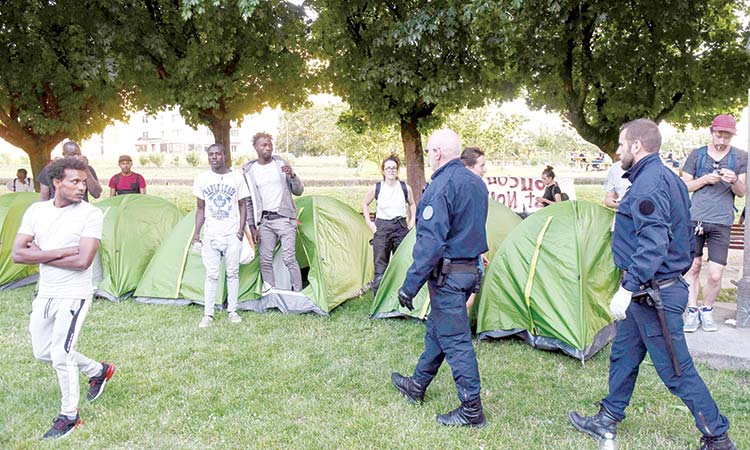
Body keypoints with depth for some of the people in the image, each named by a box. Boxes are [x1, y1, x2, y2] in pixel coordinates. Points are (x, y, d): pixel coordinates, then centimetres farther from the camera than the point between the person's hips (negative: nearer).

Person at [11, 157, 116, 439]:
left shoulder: (91, 214, -16)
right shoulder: (36, 211, -1)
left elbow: (83, 261, -24)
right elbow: (17, 254, -7)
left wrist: (40, 254, -15)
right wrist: (60, 252, -19)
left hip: (73, 296, -6)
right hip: (45, 295, 7)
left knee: (61, 355, -7)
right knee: (43, 353, 18)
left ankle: (69, 416, 14)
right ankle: (98, 371, 37)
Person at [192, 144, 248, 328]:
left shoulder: (237, 178, 0)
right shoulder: (202, 179, 3)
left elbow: (242, 206, 6)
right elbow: (200, 209, 9)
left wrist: (242, 229, -5)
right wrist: (196, 233, 3)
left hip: (232, 235, 0)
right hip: (210, 235, 0)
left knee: (232, 273, 7)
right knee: (211, 275, 1)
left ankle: (233, 311, 19)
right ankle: (208, 314, 9)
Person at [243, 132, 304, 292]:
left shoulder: (281, 164, 1)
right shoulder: (249, 171, 3)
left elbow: (298, 191, 4)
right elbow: (248, 201, 7)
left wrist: (292, 176, -15)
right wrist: (252, 226, 2)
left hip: (284, 218, -2)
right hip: (265, 220, 2)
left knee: (289, 259, -7)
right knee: (265, 260, 3)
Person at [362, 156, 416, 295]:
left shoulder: (405, 188, -1)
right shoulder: (376, 188, -3)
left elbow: (412, 204, 17)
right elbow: (365, 204, 12)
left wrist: (411, 223, 9)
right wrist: (369, 222, 4)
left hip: (401, 228, 1)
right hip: (381, 228, -1)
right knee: (380, 268, -1)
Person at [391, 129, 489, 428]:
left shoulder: (441, 186, -19)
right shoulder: (477, 183, 10)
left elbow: (430, 241, -24)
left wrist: (410, 284, -20)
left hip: (447, 274, -10)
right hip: (471, 268, 10)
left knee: (455, 340, -1)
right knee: (436, 328, 21)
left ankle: (472, 410, 8)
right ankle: (417, 385, 37)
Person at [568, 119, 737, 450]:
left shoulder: (649, 183, -20)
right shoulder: (669, 179, 13)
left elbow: (652, 245, -29)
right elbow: (685, 238, 19)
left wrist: (627, 288, -29)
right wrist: (680, 272, 25)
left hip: (654, 295, -11)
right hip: (649, 292, 11)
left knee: (676, 370, 0)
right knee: (623, 356, 18)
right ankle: (607, 421, 31)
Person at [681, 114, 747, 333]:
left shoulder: (741, 158, 10)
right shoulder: (697, 155, 9)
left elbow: (742, 193, 11)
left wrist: (734, 180, -11)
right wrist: (705, 179, -8)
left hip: (722, 222, 0)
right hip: (695, 218, 0)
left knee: (715, 274, -4)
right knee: (693, 267, 3)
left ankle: (707, 310, 17)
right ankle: (692, 311, 15)